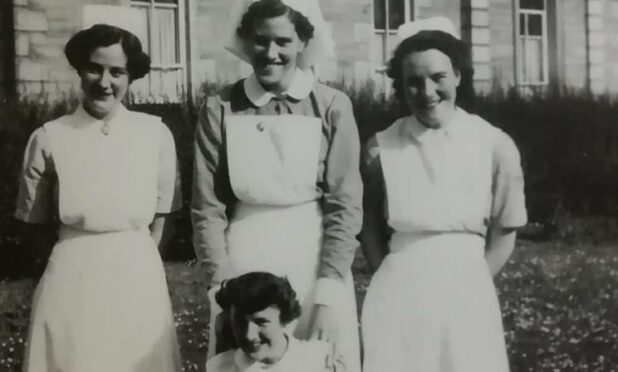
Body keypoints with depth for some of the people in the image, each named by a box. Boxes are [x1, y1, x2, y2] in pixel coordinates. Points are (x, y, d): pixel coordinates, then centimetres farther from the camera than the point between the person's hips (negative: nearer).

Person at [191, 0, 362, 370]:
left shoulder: (332, 106, -4)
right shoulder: (220, 110, -2)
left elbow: (345, 205, -6)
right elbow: (207, 207, 0)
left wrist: (328, 294, -13)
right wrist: (222, 290, -8)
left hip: (316, 260, -1)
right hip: (244, 262, 1)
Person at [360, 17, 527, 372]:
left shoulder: (495, 146, -4)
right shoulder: (380, 149, -2)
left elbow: (503, 232, 3)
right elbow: (370, 226, 7)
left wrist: (469, 284, 0)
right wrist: (396, 279, 0)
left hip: (467, 298, 0)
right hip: (398, 296, 0)